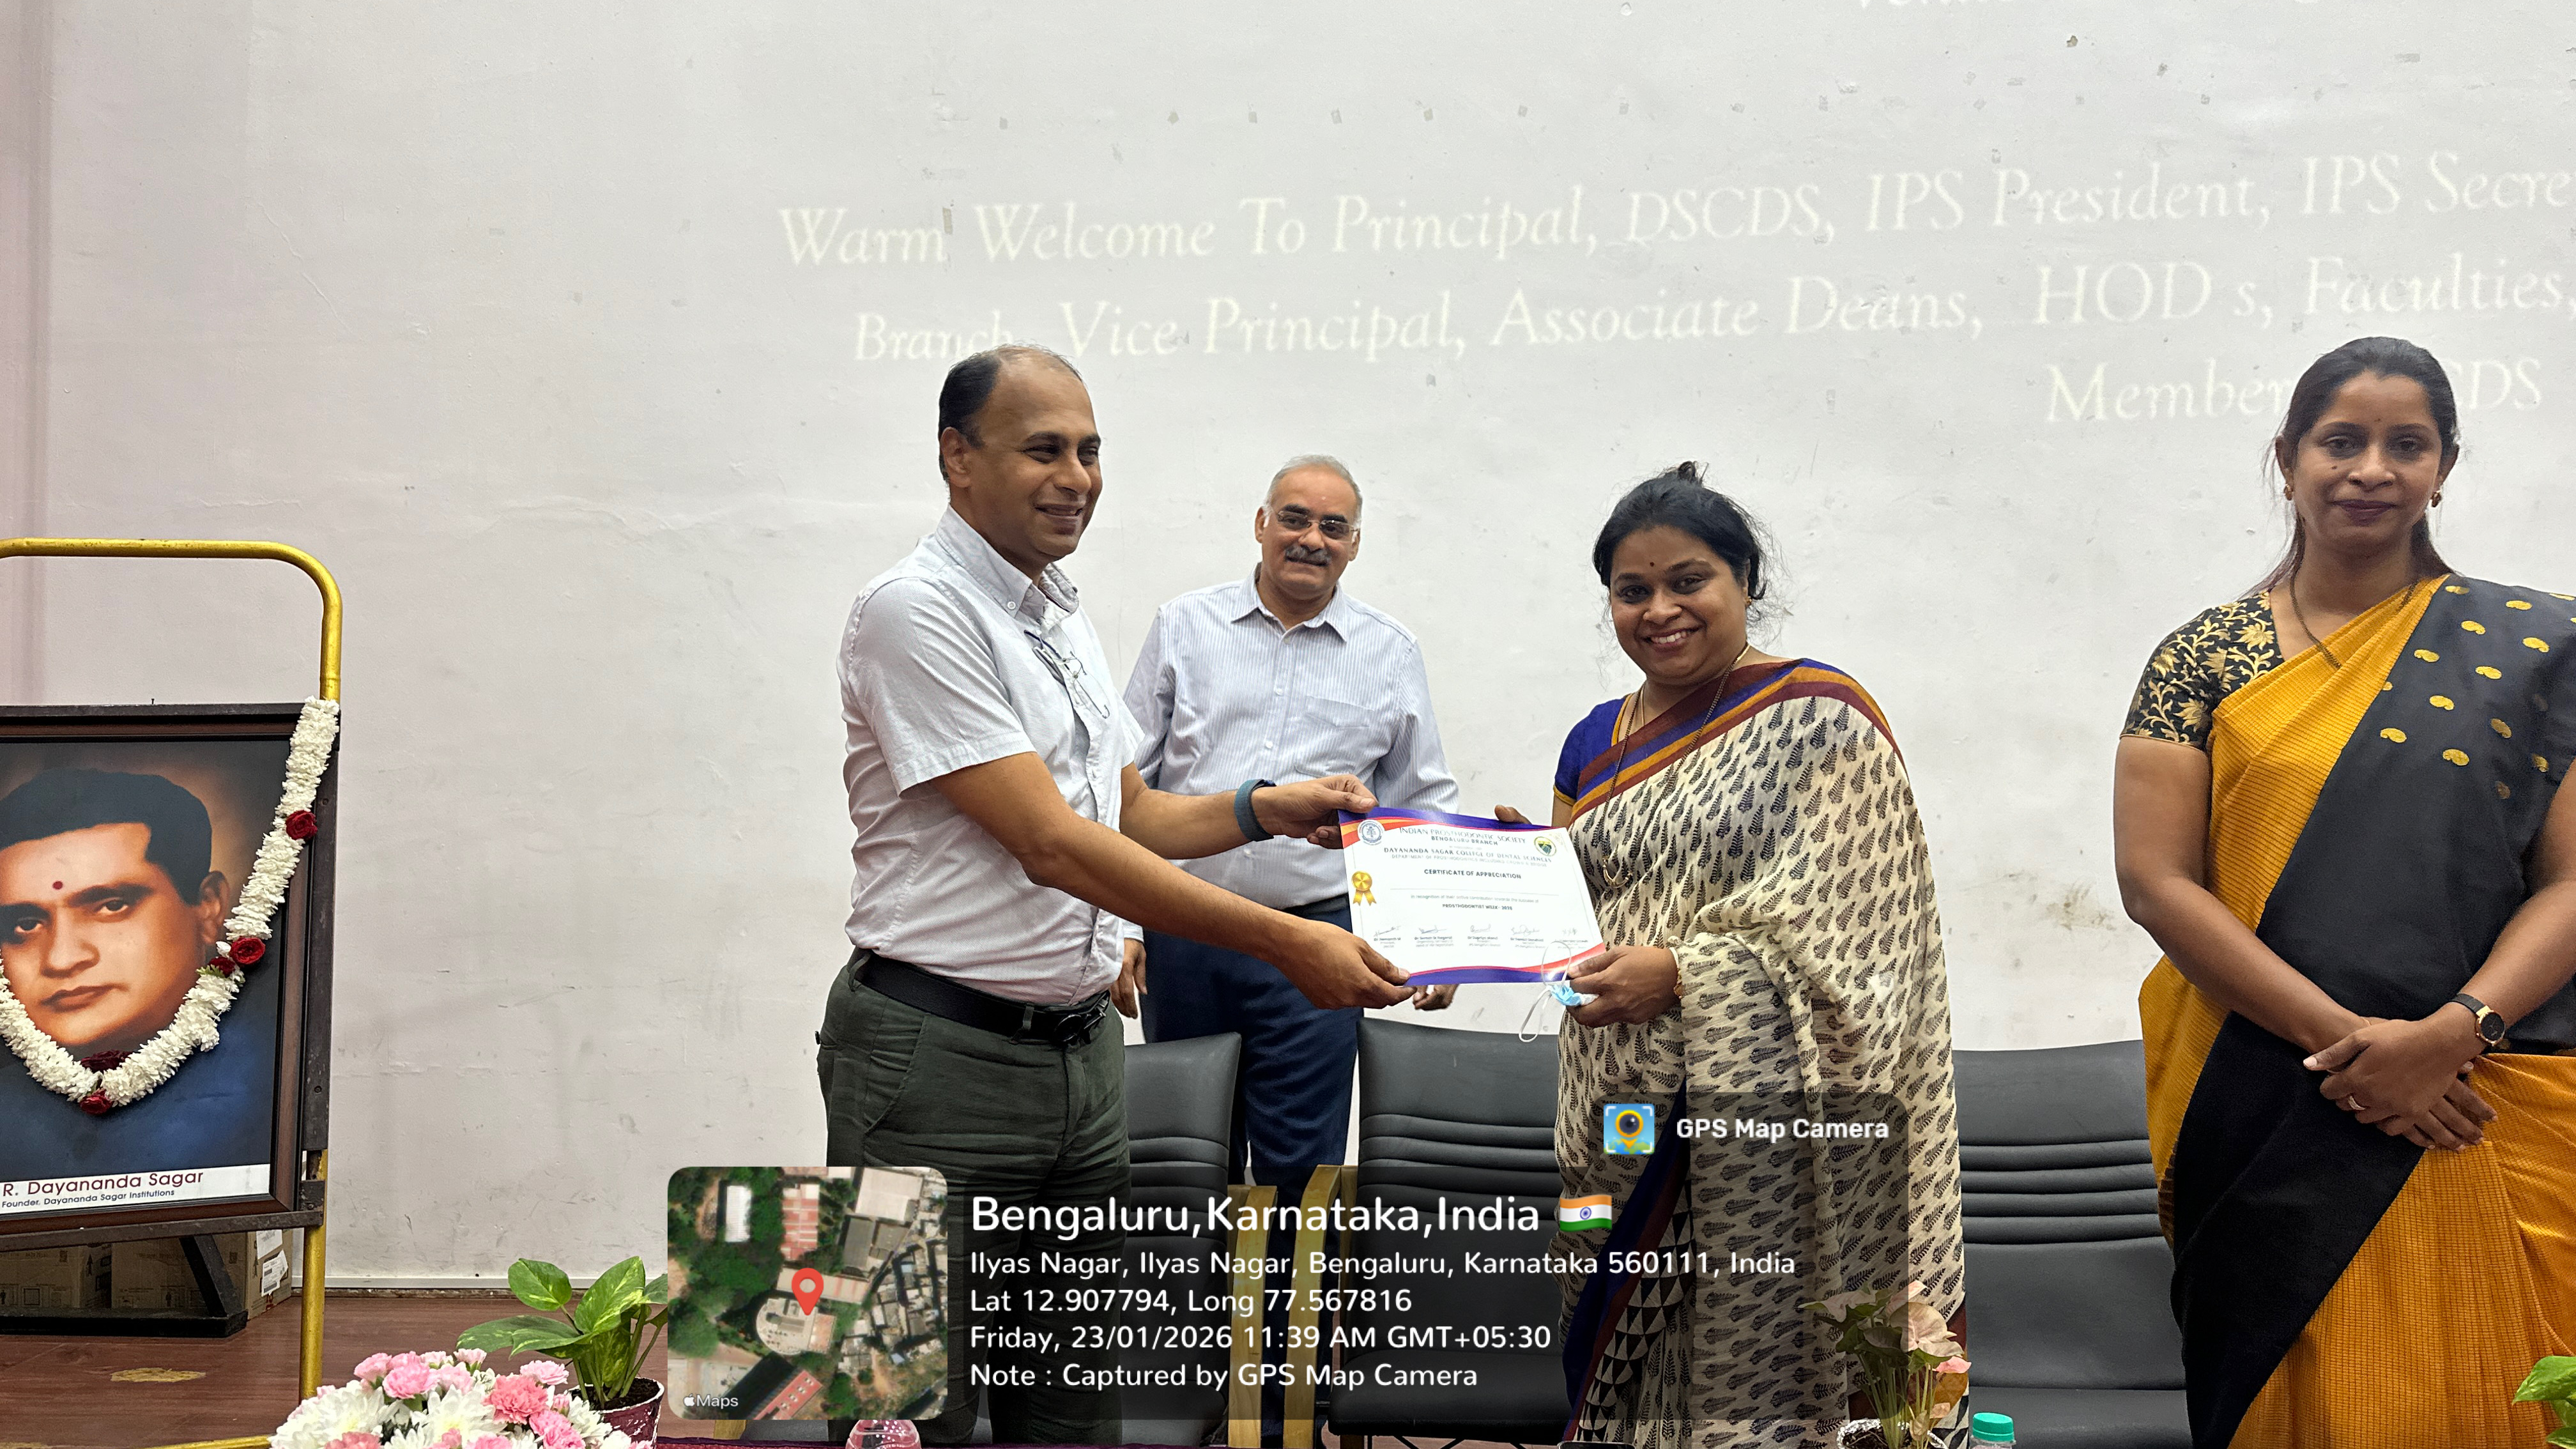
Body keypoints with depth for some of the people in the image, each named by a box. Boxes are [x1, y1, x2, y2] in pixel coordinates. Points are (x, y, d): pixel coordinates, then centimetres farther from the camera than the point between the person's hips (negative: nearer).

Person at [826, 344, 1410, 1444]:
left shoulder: (1063, 618, 13)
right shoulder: (916, 612, -14)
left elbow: (1128, 816, 22)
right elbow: (1054, 846, -20)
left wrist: (1268, 809, 3)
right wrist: (1284, 943, -22)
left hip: (1079, 1052, 8)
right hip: (940, 1060, -8)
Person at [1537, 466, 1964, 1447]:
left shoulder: (1818, 720, -4)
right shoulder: (1596, 745, 14)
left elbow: (1846, 925, -13)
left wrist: (1680, 973, -21)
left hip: (1765, 1119, -5)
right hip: (1621, 1123, 6)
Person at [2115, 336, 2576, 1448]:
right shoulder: (2204, 659, 3)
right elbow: (2155, 880, -5)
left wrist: (2452, 1034, -15)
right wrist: (2341, 1036, -13)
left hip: (2486, 1117, 1)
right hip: (2268, 1120, 0)